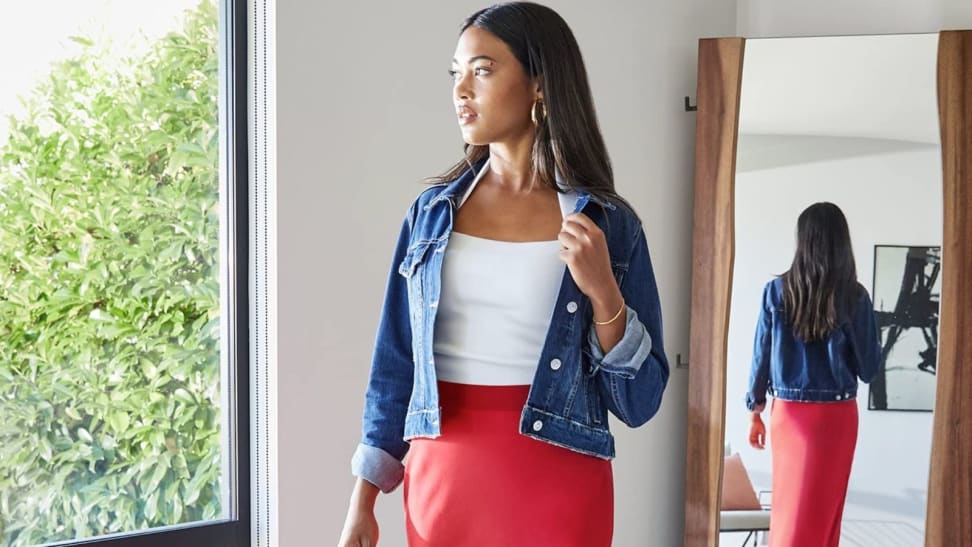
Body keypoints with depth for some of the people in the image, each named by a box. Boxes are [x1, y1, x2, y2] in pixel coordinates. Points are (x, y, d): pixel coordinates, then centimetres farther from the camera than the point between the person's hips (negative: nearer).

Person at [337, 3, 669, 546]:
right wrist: (363, 504, 5)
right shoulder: (432, 212, 3)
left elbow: (639, 404, -3)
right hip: (440, 479, 3)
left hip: (558, 488, -2)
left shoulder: (609, 224, -4)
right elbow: (396, 365, 7)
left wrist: (603, 293, -17)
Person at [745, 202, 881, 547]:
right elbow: (869, 369, -4)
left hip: (790, 412, 1)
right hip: (837, 415, -1)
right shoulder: (855, 297, -8)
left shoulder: (777, 291, -6)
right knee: (823, 510, 10)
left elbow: (761, 356, -1)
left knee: (790, 506, 13)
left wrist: (755, 413, 9)